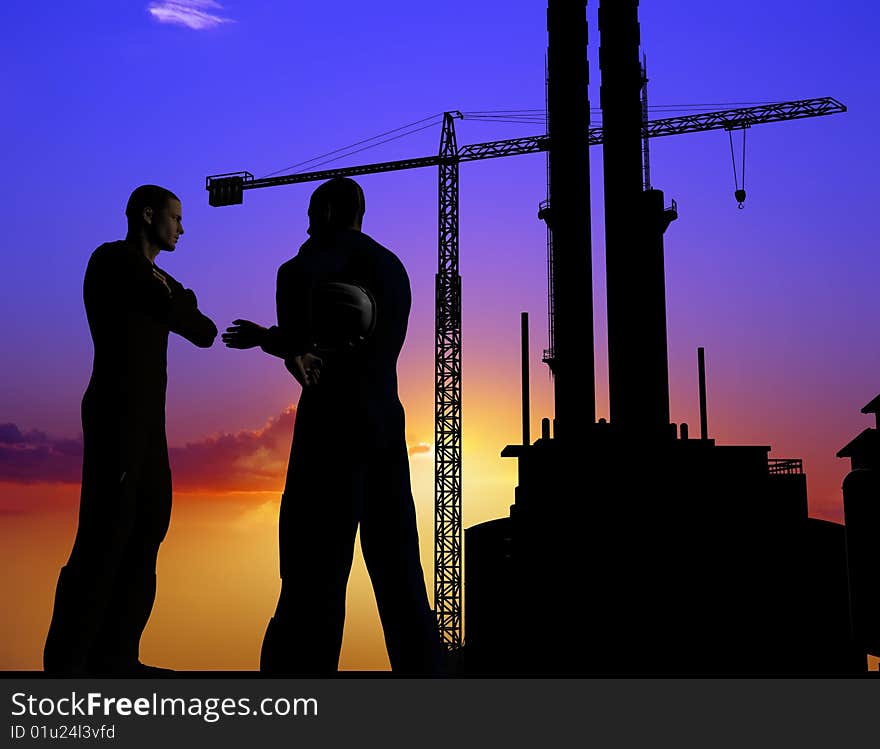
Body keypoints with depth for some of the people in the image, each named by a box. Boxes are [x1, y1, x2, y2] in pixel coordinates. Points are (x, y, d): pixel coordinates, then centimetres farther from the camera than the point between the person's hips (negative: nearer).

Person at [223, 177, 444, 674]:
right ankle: (420, 664, 6)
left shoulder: (336, 245, 1)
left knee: (316, 562, -8)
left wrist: (294, 349, -14)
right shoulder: (392, 267, 24)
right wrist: (268, 339, 34)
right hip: (387, 422, 8)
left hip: (338, 419, -7)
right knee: (396, 566, 7)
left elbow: (296, 276, -25)